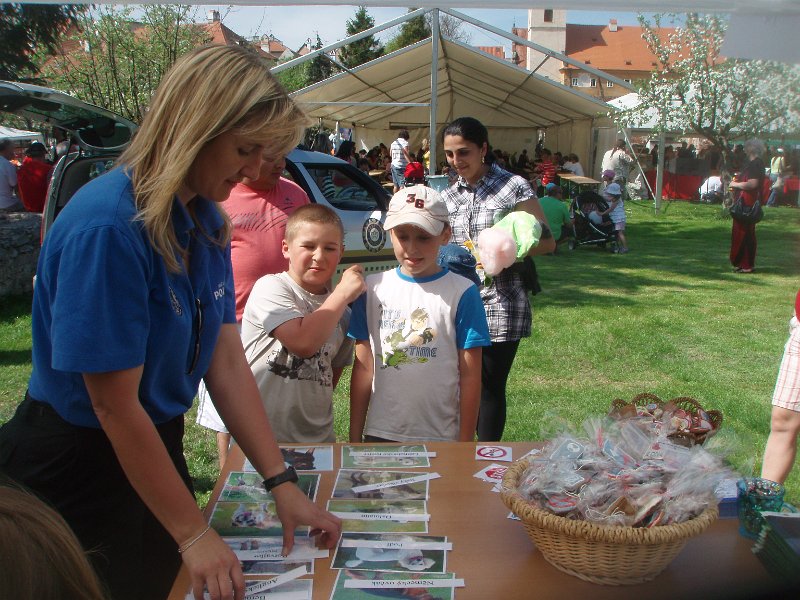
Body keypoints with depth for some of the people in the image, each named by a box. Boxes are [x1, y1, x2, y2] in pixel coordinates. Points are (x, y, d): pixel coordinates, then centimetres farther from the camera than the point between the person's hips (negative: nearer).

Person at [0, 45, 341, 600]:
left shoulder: (207, 220, -3)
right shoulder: (107, 227, -29)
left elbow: (227, 361, -6)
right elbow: (115, 405, -25)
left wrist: (281, 484, -10)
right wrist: (194, 533, -19)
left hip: (159, 447, 8)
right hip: (79, 467, -7)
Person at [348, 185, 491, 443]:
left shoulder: (462, 292, -7)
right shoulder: (373, 288, 0)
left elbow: (470, 376, -6)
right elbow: (363, 367, 3)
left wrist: (466, 442, -6)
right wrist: (354, 436, 4)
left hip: (441, 438, -2)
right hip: (380, 434, 2)